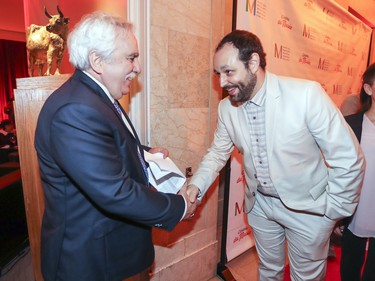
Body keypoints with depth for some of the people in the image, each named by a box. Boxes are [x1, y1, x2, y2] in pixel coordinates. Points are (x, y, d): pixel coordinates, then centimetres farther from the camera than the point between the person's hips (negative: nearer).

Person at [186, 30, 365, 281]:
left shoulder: (307, 94, -25)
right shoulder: (226, 108, -11)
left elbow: (348, 159, -18)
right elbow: (218, 152, 2)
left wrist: (333, 211, -9)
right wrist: (196, 186, -14)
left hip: (308, 208, -3)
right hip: (260, 204, 4)